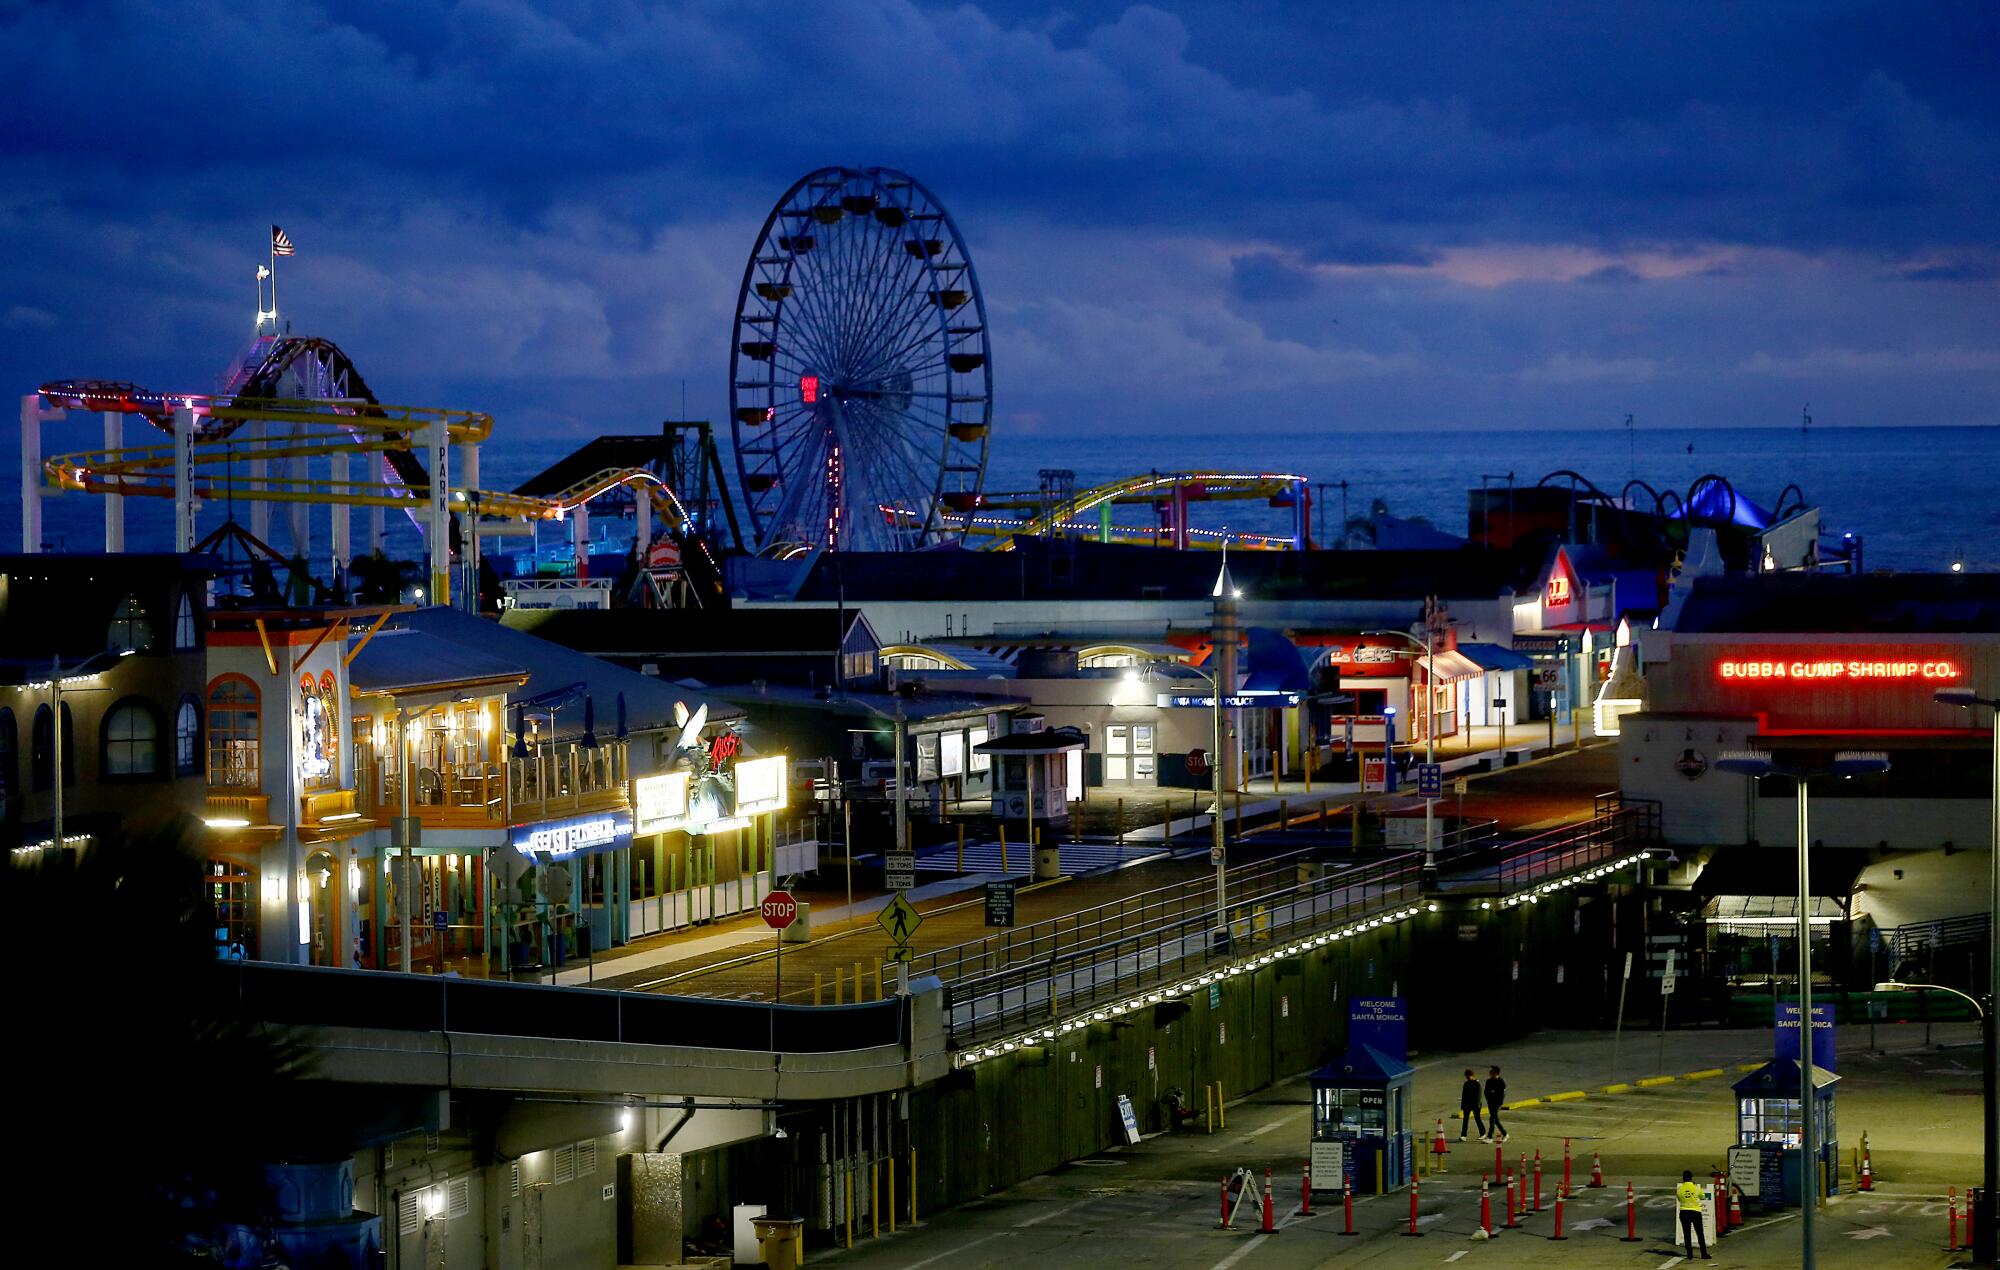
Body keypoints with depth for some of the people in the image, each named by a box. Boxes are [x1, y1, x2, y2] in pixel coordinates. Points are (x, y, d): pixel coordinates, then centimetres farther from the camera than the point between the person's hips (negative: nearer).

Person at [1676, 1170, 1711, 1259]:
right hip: (1696, 1211, -1)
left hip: (1684, 1212, 1)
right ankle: (1704, 1254, 5)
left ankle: (1690, 1255, 7)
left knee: (1687, 1235, 8)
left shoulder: (1680, 1189, -7)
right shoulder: (1696, 1188, -10)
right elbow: (1702, 1196, 7)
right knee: (1700, 1234, 6)